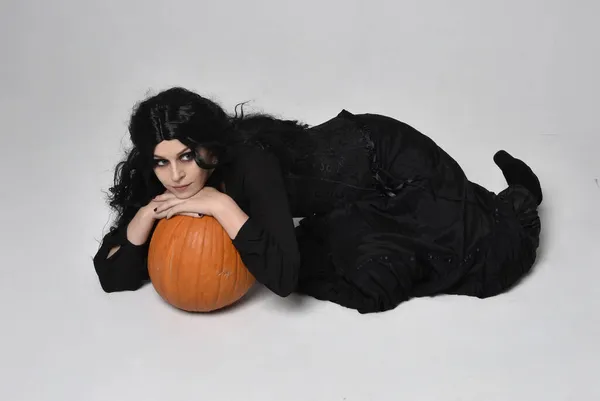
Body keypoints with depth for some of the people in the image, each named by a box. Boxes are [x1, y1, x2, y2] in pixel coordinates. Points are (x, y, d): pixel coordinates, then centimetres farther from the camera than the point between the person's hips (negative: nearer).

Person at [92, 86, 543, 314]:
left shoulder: (249, 164, -37)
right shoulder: (174, 182, -16)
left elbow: (282, 274, -42)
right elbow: (113, 276, -12)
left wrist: (222, 206, -43)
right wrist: (142, 219, -31)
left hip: (388, 161, -6)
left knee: (485, 258, 0)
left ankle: (518, 199, 34)